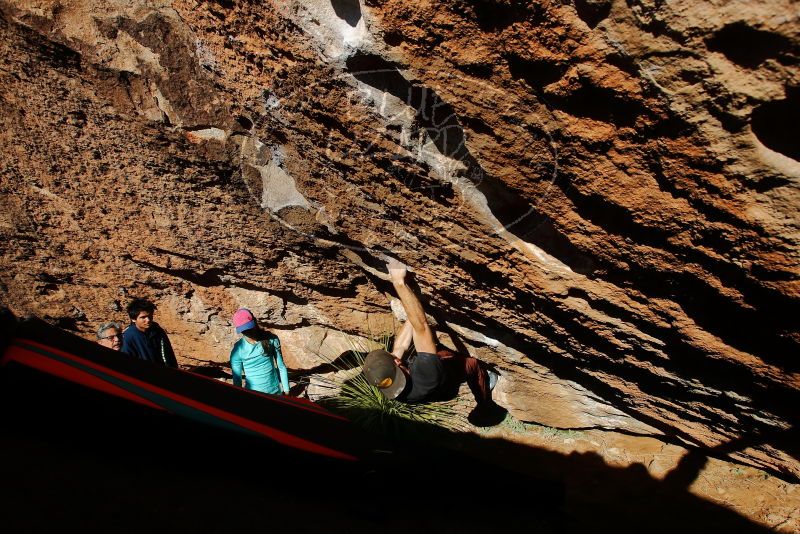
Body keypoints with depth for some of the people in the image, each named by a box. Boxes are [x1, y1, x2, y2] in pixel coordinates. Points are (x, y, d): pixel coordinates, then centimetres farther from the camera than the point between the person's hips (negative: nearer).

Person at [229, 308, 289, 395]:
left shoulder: (271, 340, -7)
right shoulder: (238, 350, -11)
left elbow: (281, 367, 2)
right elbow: (237, 378, -4)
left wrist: (286, 390, 5)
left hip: (275, 392, 2)